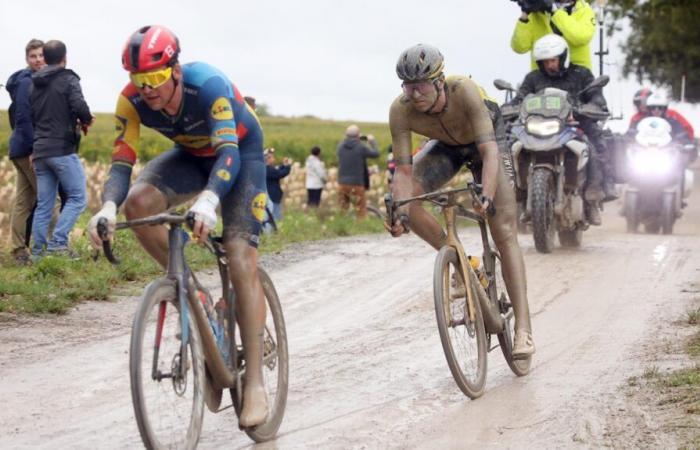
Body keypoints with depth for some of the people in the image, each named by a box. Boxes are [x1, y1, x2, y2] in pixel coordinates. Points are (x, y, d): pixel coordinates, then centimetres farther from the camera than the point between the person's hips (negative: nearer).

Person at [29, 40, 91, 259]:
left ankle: (38, 252, 7)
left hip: (40, 152, 7)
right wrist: (86, 120, 2)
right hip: (63, 150, -7)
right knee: (77, 198, -2)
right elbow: (79, 107, -19)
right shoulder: (68, 80, -6)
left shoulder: (34, 84, 15)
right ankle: (57, 242, -13)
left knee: (43, 205, 9)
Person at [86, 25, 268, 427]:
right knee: (138, 202, -28)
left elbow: (228, 153, -46)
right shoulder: (132, 101, -23)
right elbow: (122, 162, -26)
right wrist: (108, 207, -48)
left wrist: (208, 201, -65)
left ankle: (255, 383, -15)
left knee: (242, 262, -18)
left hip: (241, 153, -4)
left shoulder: (209, 85, -36)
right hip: (191, 155, 4)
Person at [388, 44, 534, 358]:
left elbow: (489, 151, -45)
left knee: (504, 234, -12)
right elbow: (403, 169, -28)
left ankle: (523, 329, -12)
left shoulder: (463, 91, -40)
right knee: (402, 195, -23)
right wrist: (400, 213, -44)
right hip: (445, 147, 4)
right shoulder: (401, 110, -30)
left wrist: (487, 196, -60)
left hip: (480, 146, -3)